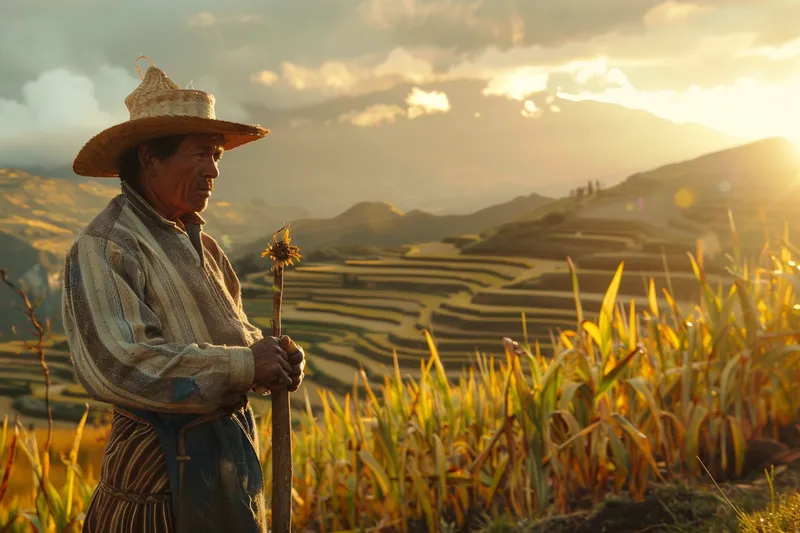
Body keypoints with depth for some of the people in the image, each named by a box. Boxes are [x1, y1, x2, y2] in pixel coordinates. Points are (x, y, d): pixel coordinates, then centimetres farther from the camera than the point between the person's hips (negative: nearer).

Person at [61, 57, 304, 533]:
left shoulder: (200, 243, 14)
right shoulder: (103, 249, -14)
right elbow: (116, 365, -25)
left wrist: (276, 355, -4)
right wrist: (244, 365, -22)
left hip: (233, 450, 8)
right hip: (165, 464, -8)